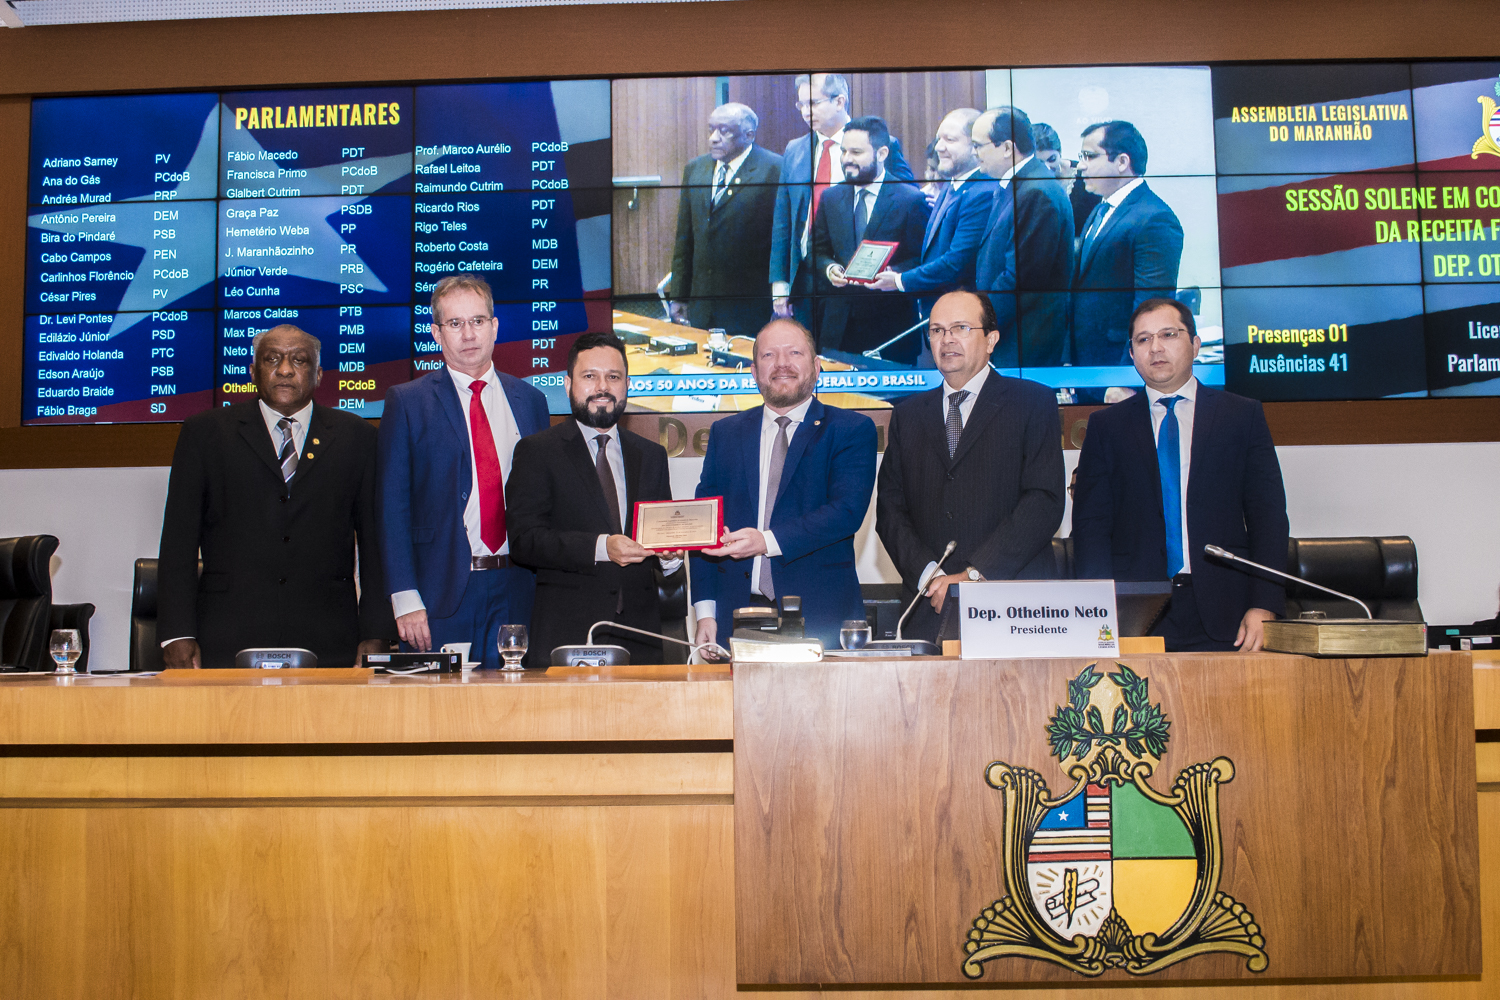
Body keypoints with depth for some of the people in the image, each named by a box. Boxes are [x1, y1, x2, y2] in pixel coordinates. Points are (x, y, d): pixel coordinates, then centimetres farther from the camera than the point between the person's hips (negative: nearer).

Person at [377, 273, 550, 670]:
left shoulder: (530, 400, 11)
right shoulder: (406, 402, 4)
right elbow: (393, 506, -1)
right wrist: (406, 599, -10)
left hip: (518, 592, 2)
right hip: (441, 590, -2)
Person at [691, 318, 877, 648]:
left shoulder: (853, 430, 4)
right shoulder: (725, 433, 14)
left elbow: (847, 510, -11)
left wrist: (767, 541, -22)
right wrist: (705, 610, -1)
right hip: (736, 615, 3)